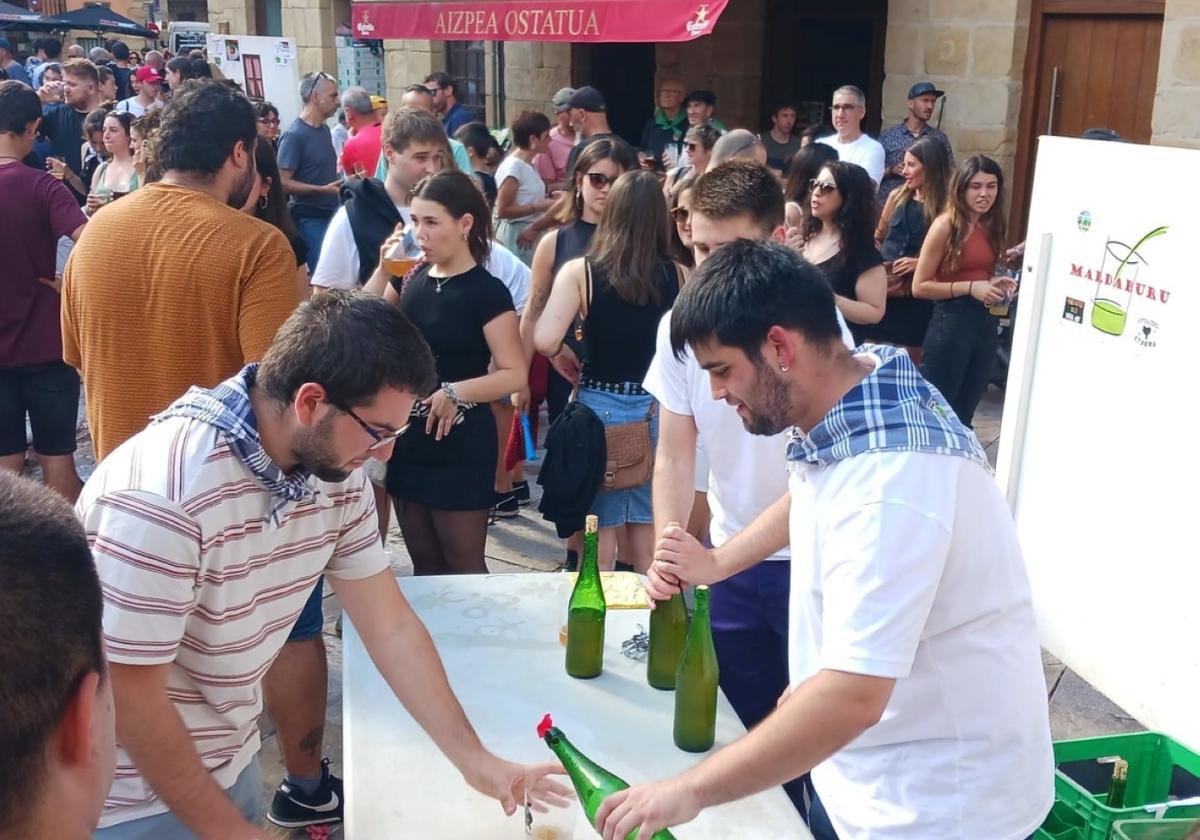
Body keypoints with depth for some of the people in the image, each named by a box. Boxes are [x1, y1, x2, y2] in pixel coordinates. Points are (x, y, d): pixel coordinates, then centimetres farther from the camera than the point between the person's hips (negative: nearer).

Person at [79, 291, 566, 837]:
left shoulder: (335, 474, -8)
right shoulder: (163, 497, -31)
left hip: (228, 762, 6)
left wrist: (473, 759, -5)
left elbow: (391, 628, -2)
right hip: (134, 796, -6)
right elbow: (130, 701, -24)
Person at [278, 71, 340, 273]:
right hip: (310, 218, -8)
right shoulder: (294, 135, -14)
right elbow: (284, 183, -18)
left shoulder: (324, 129, 10)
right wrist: (323, 189, -25)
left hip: (332, 213, 8)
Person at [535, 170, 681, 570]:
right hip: (658, 407, 2)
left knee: (600, 526, 12)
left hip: (599, 405, -2)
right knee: (648, 526, 17)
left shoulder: (581, 271, -9)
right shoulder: (676, 276, -4)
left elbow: (544, 341, -18)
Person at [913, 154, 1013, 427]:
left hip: (985, 322, 7)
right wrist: (969, 287, -18)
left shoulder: (991, 225, 10)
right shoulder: (946, 225, -10)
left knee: (963, 415, 16)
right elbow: (919, 287, -12)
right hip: (950, 322, -7)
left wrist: (995, 284, 4)